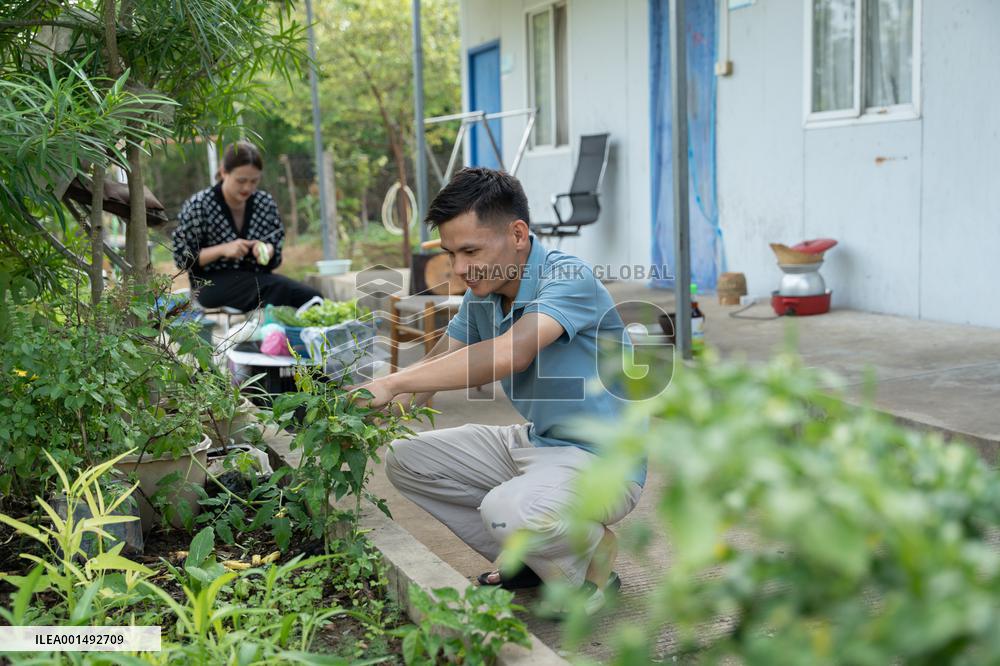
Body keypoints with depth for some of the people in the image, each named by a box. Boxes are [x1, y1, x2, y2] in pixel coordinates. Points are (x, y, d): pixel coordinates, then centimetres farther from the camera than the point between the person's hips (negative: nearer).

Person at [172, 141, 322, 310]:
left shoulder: (265, 203, 5)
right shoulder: (198, 206, -5)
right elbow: (182, 258, -5)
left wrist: (266, 251, -10)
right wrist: (223, 250, -19)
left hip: (257, 278, 4)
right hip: (213, 283, -4)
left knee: (311, 297, -24)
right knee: (278, 289, -32)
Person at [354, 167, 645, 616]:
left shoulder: (569, 279, -24)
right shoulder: (481, 294, 3)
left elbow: (512, 353, -39)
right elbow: (436, 364, 6)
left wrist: (393, 384, -38)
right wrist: (372, 412, -14)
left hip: (603, 460, -9)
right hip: (532, 444, 9)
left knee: (510, 511, -37)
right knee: (404, 459, 5)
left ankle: (588, 565, -1)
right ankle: (529, 563, 11)